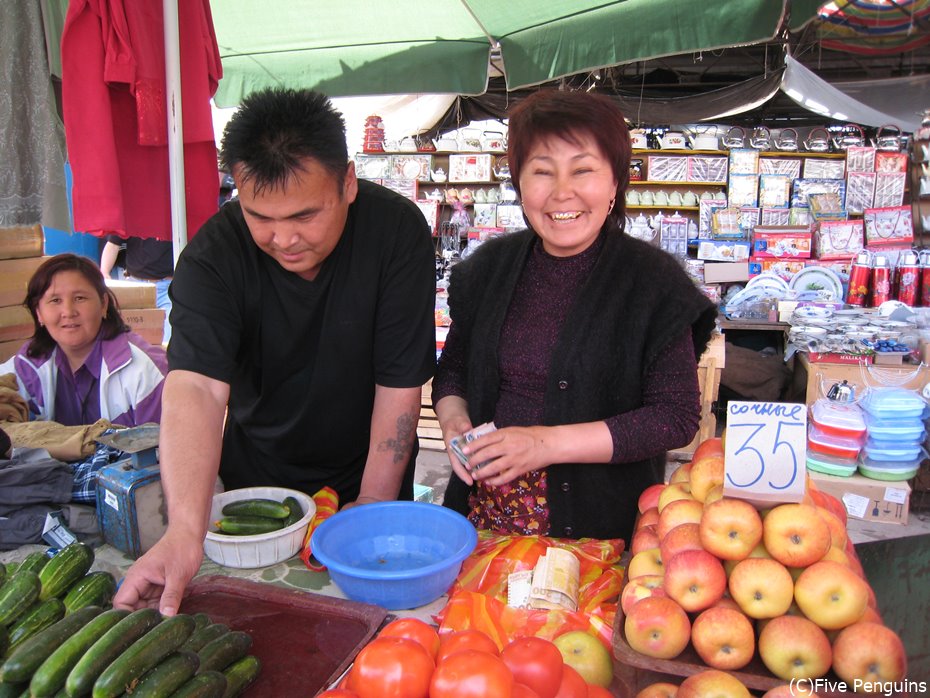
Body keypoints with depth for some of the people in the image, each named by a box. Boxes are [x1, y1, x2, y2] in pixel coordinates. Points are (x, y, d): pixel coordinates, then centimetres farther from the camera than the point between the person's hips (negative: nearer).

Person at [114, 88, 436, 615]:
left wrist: (373, 506, -18)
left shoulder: (397, 230, -24)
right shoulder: (213, 254, -23)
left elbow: (400, 384, -21)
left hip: (367, 477, 0)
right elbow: (196, 387, -35)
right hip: (255, 477, 1)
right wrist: (186, 531, -48)